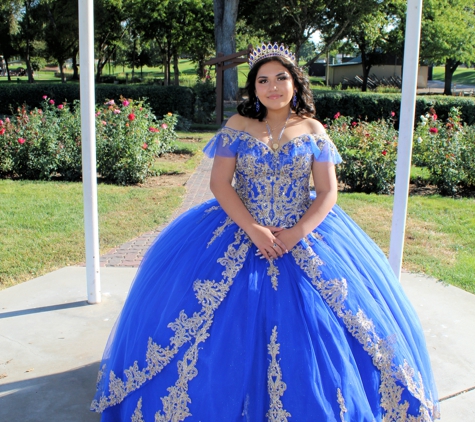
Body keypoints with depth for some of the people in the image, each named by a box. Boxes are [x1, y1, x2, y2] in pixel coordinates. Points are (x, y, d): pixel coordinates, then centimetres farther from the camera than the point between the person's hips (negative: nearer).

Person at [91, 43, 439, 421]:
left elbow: (328, 192, -2)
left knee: (308, 326, -5)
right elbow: (219, 183, -5)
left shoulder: (313, 130, 2)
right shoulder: (237, 126, 1)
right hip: (239, 233, 0)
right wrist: (253, 230, -16)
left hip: (305, 236, 0)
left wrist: (296, 234, -16)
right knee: (230, 328, -5)